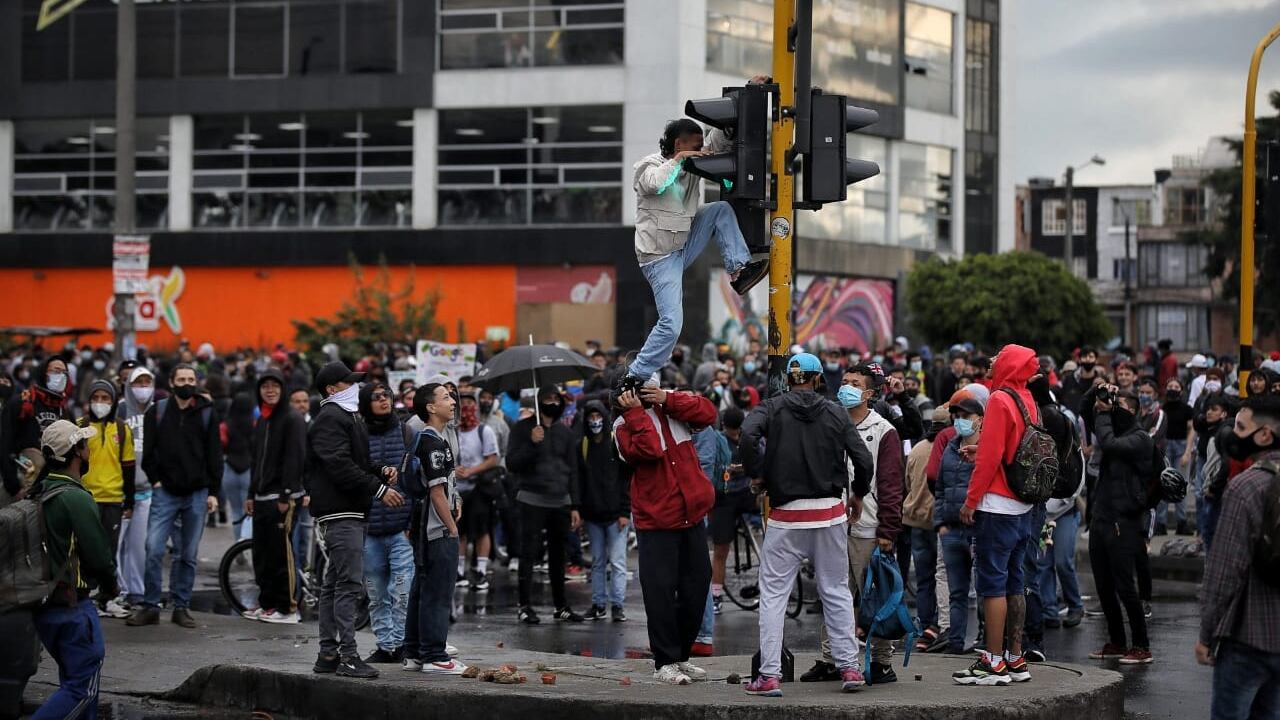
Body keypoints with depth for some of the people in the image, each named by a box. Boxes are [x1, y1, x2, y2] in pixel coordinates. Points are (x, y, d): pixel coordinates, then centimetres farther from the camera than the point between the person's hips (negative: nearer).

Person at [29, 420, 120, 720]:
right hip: (72, 605, -8)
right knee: (83, 686, -2)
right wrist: (110, 584, 3)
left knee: (76, 674, 20)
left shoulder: (40, 492, 5)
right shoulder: (76, 498, -19)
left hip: (43, 602, 8)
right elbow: (98, 554, -18)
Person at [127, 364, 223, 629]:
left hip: (196, 494, 1)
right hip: (165, 493, -1)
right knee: (154, 550, -9)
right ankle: (150, 606, -1)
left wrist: (213, 492, 1)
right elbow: (148, 451, 7)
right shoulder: (157, 412, 3)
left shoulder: (206, 414, 4)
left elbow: (215, 455, 5)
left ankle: (181, 606, 13)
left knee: (188, 555, 6)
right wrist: (155, 479, -3)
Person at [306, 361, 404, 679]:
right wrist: (379, 489, -22)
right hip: (339, 512, -11)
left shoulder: (349, 417, 22)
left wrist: (381, 471, 9)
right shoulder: (329, 420, -11)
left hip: (353, 512, 11)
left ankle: (328, 653, 17)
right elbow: (340, 466, -22)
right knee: (349, 583, -13)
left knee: (334, 584, 12)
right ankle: (347, 655, -13)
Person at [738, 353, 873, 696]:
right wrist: (857, 494, 16)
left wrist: (756, 473, -7)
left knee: (773, 595, 3)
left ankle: (769, 675, -2)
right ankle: (849, 666, 13)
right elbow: (863, 458, -2)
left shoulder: (772, 408, -1)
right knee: (837, 591, 13)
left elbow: (748, 435, -22)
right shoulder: (835, 413, 3)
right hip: (830, 515, 2)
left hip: (786, 516, -2)